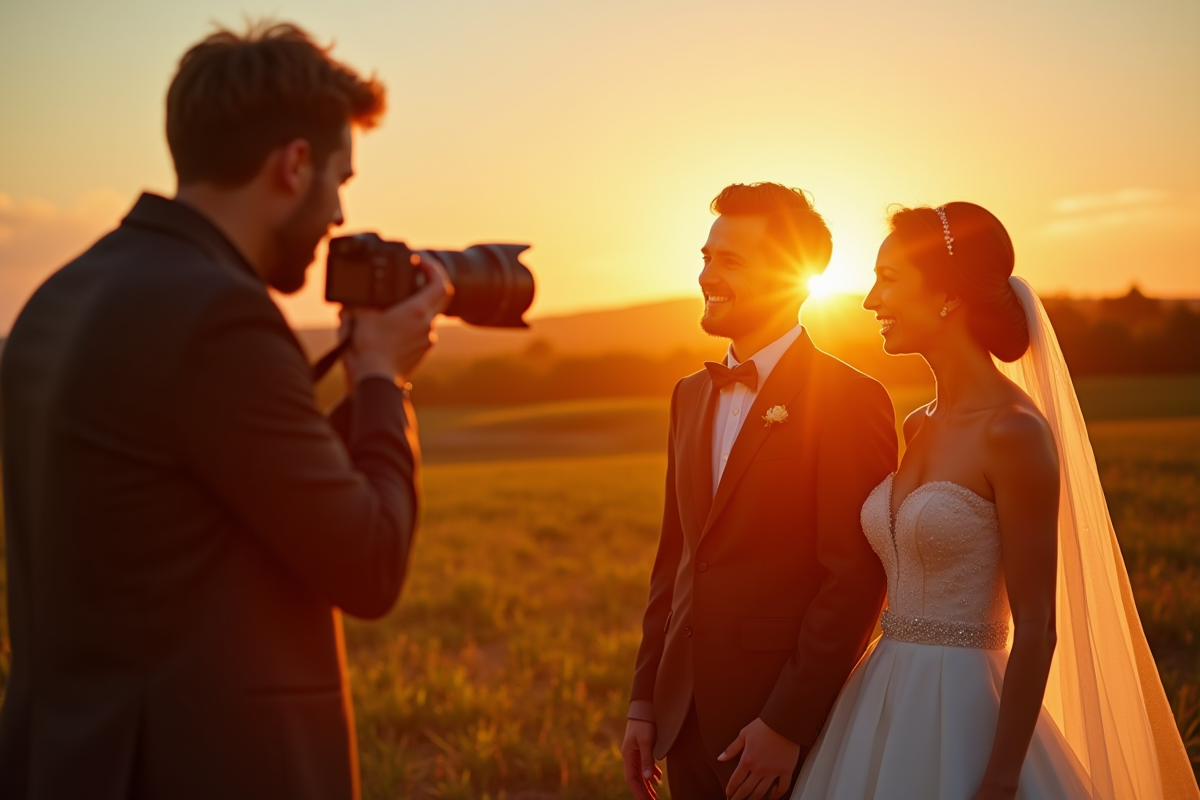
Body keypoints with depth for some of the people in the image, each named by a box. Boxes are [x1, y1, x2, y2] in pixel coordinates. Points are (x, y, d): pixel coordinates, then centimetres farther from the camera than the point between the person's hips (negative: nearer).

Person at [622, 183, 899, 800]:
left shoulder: (850, 400, -12)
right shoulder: (691, 396, 11)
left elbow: (856, 579, -16)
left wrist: (787, 724, -17)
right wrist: (644, 701, 10)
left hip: (783, 724, -6)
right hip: (687, 716, 6)